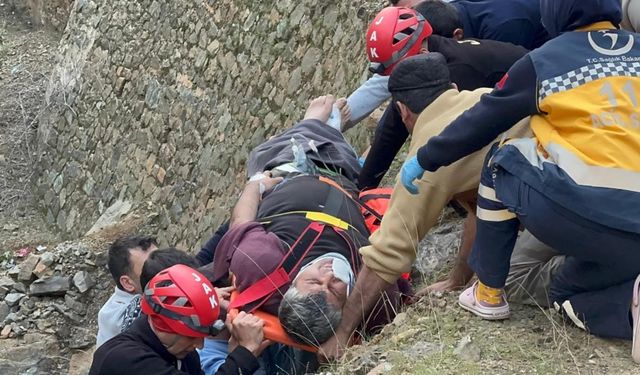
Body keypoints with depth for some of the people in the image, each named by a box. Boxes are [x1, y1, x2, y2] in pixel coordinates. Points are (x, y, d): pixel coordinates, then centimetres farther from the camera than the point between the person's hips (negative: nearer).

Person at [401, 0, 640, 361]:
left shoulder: (542, 62, 8)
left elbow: (482, 122, 17)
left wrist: (425, 159, 30)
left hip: (583, 214, -4)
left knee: (504, 159, 24)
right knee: (571, 293, 30)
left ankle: (490, 293, 26)